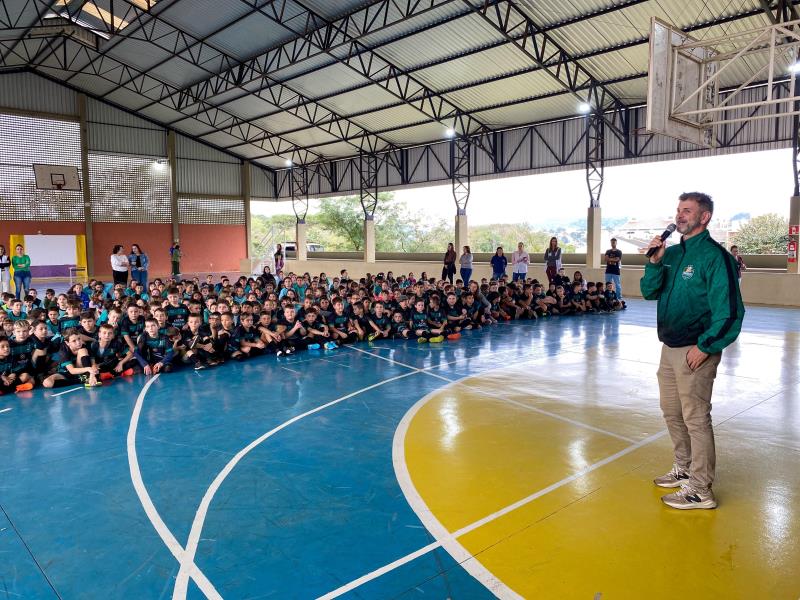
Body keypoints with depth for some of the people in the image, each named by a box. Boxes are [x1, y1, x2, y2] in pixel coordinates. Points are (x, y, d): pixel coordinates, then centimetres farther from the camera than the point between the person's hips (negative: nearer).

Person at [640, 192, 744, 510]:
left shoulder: (714, 256, -14)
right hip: (669, 348, 8)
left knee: (695, 418, -1)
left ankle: (700, 490, 11)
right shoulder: (672, 252, 8)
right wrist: (654, 261, -9)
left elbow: (728, 309, -17)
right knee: (672, 412, 18)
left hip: (695, 352, -8)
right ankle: (684, 469, 36)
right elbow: (649, 292, 6)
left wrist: (704, 347, -16)